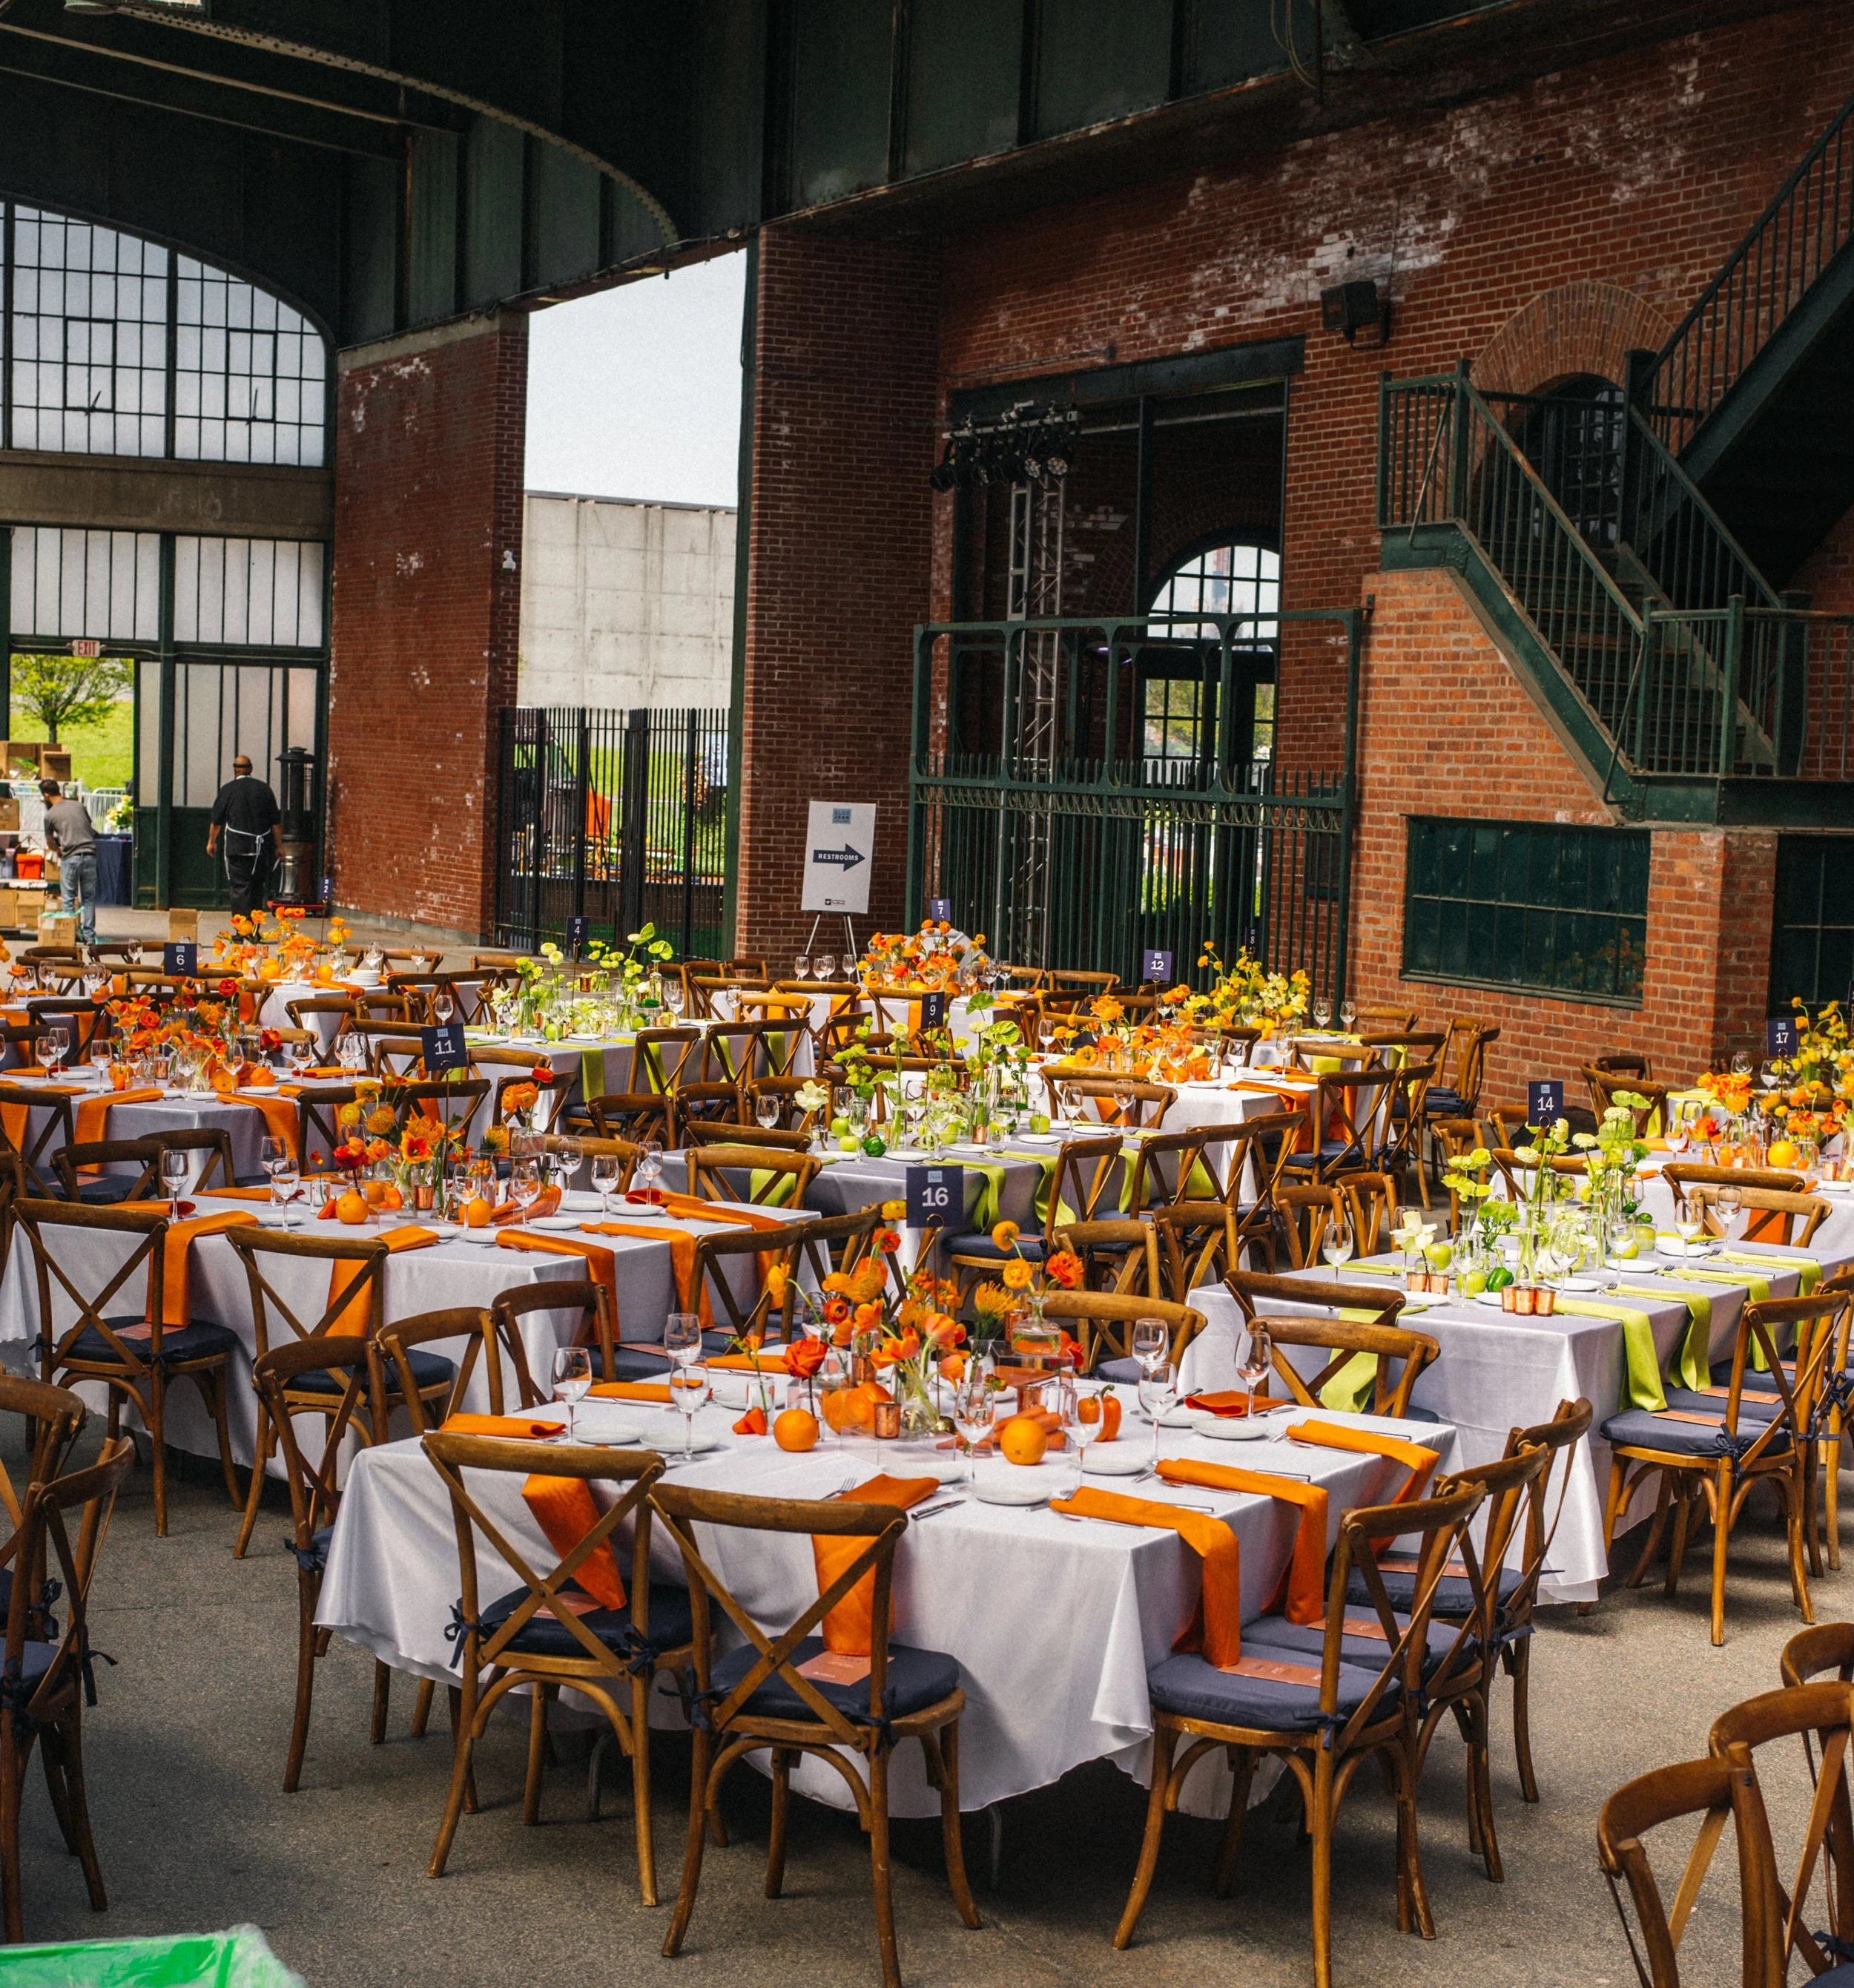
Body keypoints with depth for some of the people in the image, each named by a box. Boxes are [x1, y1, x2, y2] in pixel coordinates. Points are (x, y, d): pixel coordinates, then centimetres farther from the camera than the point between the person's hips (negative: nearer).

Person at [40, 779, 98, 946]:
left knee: (68, 899, 4)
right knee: (89, 898, 8)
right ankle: (90, 936, 6)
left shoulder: (50, 815, 2)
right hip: (90, 854, 4)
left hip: (70, 857, -4)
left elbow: (50, 843, 14)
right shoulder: (79, 806, 13)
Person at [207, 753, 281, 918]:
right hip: (261, 848, 3)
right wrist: (279, 845, 14)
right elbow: (276, 822, 6)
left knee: (240, 888, -5)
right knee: (257, 888, 13)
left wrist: (211, 841, 23)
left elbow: (217, 820, 8)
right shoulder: (264, 789, 5)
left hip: (237, 847, -3)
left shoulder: (228, 789, -1)